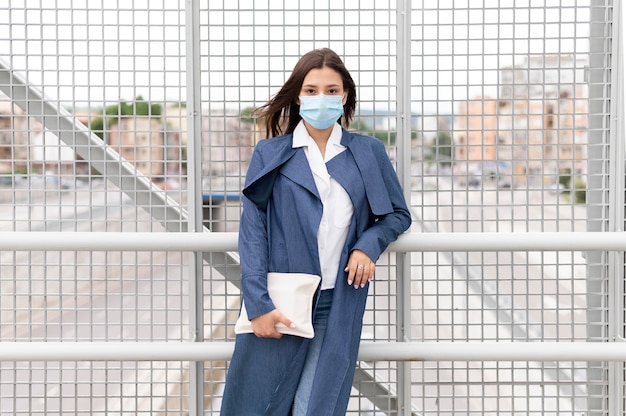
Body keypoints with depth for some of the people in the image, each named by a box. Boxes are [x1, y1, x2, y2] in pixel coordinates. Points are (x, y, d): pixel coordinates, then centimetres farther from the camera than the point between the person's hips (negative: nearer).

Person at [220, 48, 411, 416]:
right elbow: (252, 230, -2)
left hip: (338, 306, 1)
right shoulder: (270, 154, 4)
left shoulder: (368, 153, 9)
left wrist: (369, 245, -4)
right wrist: (258, 303, -13)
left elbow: (399, 214, 18)